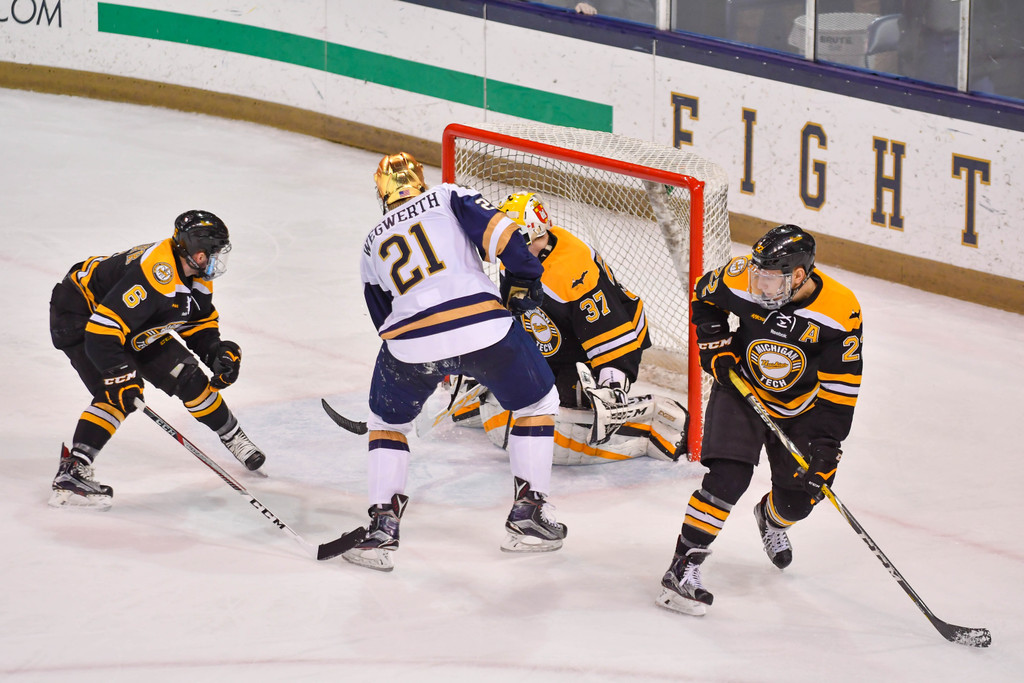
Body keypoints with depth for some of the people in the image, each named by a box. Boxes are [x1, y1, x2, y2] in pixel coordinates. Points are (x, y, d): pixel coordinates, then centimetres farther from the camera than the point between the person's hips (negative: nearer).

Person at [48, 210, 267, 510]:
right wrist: (121, 374, -41)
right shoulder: (154, 275, -38)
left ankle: (233, 438, 28)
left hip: (134, 325, 9)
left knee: (186, 375, 8)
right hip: (80, 314, -9)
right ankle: (72, 472, -30)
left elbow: (200, 323, 8)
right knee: (117, 393, -26)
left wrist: (217, 353, -9)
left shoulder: (198, 276, -8)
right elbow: (101, 332, -40)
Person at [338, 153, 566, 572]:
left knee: (387, 422, 28)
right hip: (483, 327, -2)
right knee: (537, 404, 22)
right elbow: (497, 228, -1)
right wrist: (524, 279, 9)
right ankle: (528, 513, 19)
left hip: (411, 341, 2)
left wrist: (432, 364, 40)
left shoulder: (373, 246, 26)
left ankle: (382, 530, 16)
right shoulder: (448, 197, 17)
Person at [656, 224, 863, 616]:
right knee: (728, 477, -19)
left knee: (799, 498, 6)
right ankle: (683, 567, -15)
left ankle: (771, 519, 44)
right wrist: (715, 345, -7)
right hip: (742, 391, -1)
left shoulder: (840, 312, -27)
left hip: (801, 407, 1)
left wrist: (826, 445, -21)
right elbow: (703, 294, 1)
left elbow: (841, 388, -19)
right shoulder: (742, 280, -24)